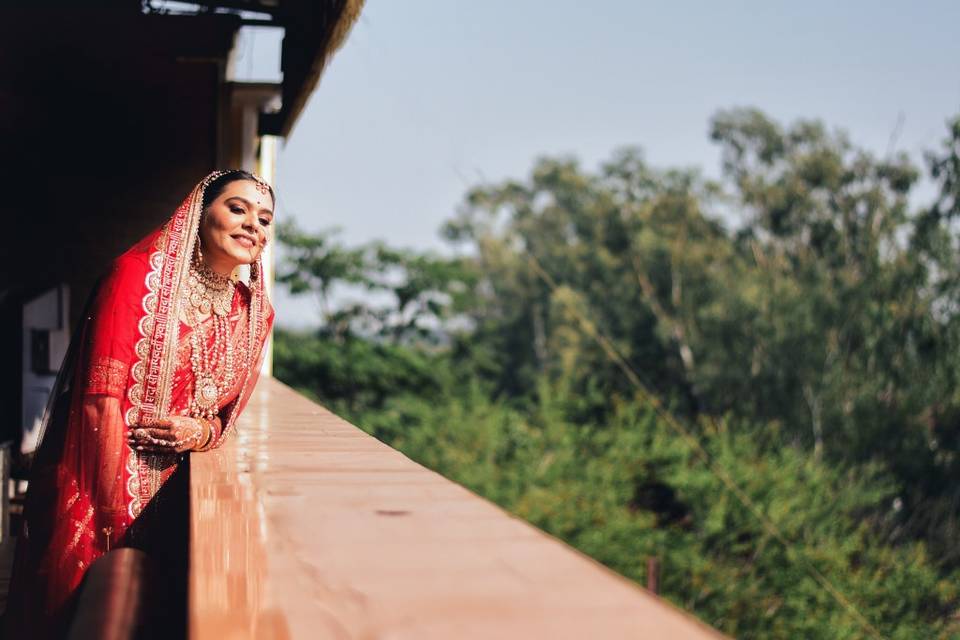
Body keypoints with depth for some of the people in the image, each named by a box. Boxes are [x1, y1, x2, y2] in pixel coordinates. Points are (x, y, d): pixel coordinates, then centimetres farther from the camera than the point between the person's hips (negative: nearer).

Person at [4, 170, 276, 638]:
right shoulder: (142, 274, -13)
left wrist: (201, 433, -12)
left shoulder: (255, 313, 4)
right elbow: (102, 398, -18)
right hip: (100, 490, -5)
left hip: (174, 494, 5)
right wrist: (119, 521, -21)